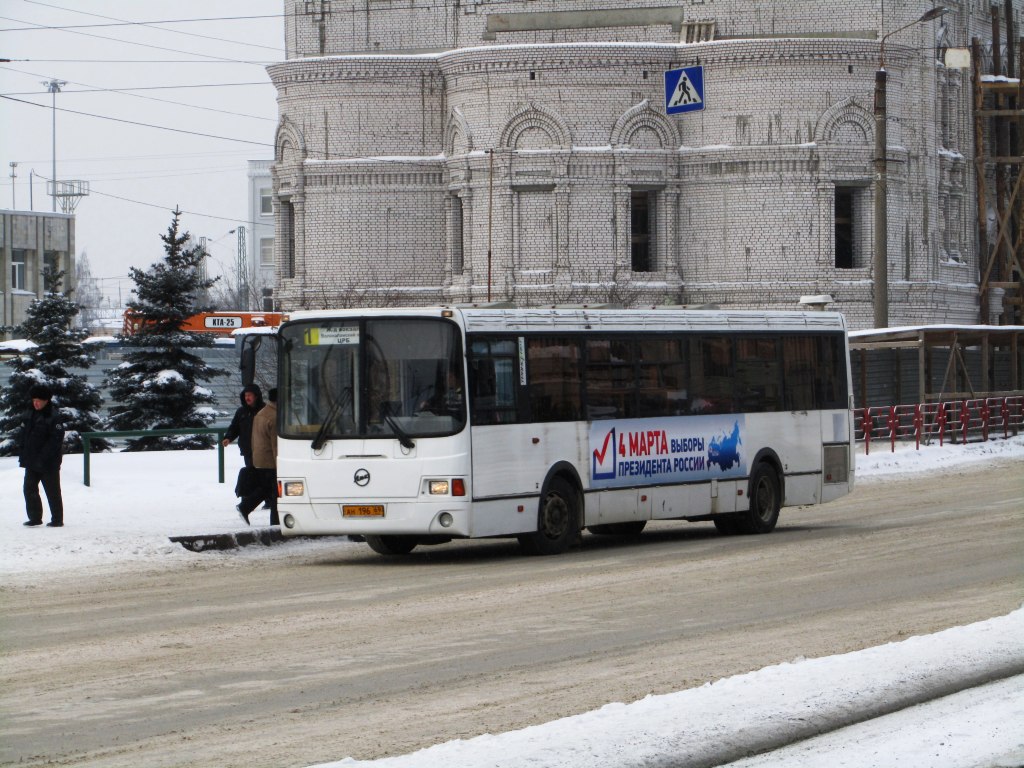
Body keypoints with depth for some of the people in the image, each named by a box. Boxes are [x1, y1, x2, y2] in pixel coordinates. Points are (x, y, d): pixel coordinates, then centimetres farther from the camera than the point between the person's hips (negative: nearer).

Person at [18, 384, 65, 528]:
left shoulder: (54, 416, -13)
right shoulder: (30, 414, 8)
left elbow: (56, 439, -17)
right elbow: (23, 435, 12)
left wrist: (43, 458, -20)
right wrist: (23, 455, 3)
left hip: (49, 462, -7)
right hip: (32, 461, 7)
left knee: (52, 491, 1)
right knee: (29, 489, 7)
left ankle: (57, 520, 9)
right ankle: (35, 517, 16)